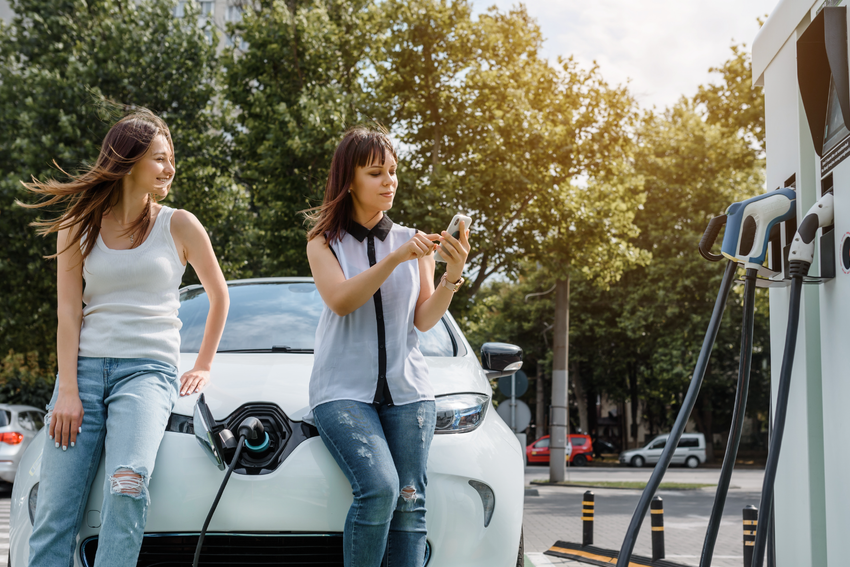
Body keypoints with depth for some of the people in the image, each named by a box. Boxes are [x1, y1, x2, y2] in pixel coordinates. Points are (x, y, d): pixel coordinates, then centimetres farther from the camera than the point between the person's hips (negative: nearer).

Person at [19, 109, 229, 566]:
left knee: (127, 484, -29)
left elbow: (219, 295, 19)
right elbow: (68, 313, 4)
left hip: (149, 369, -2)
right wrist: (67, 390, -6)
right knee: (54, 510, -7)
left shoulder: (178, 226, 7)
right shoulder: (79, 227, 10)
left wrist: (203, 366, 16)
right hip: (85, 368, 2)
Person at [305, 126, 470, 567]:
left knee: (409, 504, -9)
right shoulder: (324, 241, 8)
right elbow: (341, 301, -11)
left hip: (407, 388, 3)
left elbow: (424, 320, 5)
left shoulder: (413, 241, 14)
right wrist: (395, 259, -22)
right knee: (379, 488, -24)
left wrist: (452, 276, -12)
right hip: (344, 388, -3)